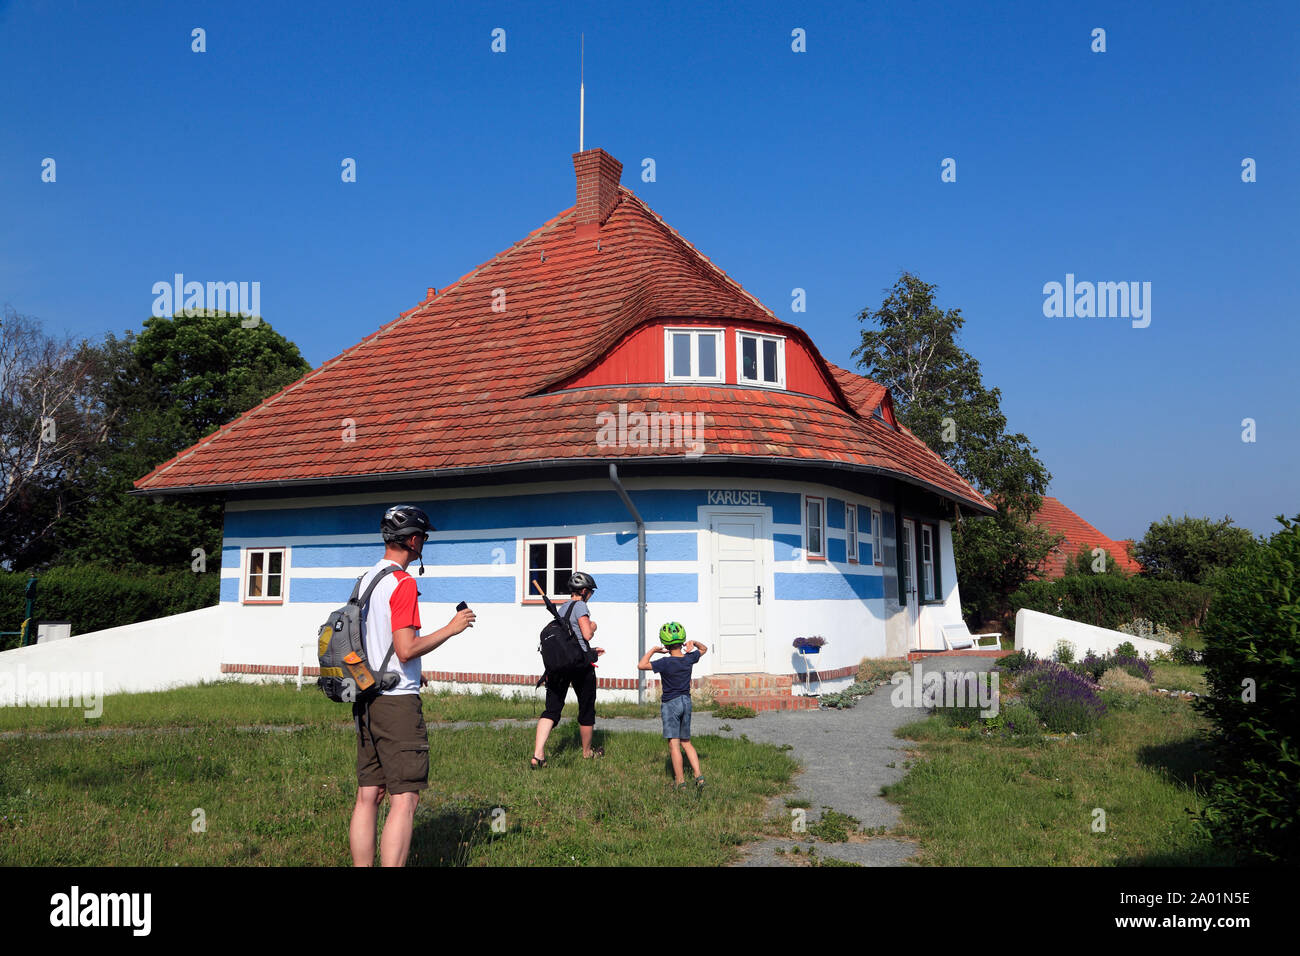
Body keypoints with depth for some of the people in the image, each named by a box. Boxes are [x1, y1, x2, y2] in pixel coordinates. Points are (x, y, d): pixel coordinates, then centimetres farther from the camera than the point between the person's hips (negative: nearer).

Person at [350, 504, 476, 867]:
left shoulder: (365, 579, 13)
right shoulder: (403, 583, -13)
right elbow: (406, 649, -19)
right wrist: (450, 628, -8)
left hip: (366, 700, 9)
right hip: (397, 701, -9)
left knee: (368, 797, 11)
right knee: (404, 800, -5)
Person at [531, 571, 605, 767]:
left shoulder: (562, 608, 19)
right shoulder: (580, 606, -7)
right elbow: (587, 635, -16)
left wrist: (590, 650, 31)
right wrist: (593, 626, 6)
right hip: (580, 664, -7)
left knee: (551, 710, 0)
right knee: (586, 710, 12)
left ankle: (538, 755, -14)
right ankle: (587, 751, 28)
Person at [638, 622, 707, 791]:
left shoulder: (665, 663, -18)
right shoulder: (689, 658, -2)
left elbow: (641, 665, -17)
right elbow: (704, 649, 18)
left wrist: (653, 650, -8)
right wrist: (693, 643, 2)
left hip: (670, 704, -6)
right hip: (686, 702, 6)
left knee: (674, 744, -1)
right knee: (686, 742, 16)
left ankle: (680, 781, 1)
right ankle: (698, 775, 7)